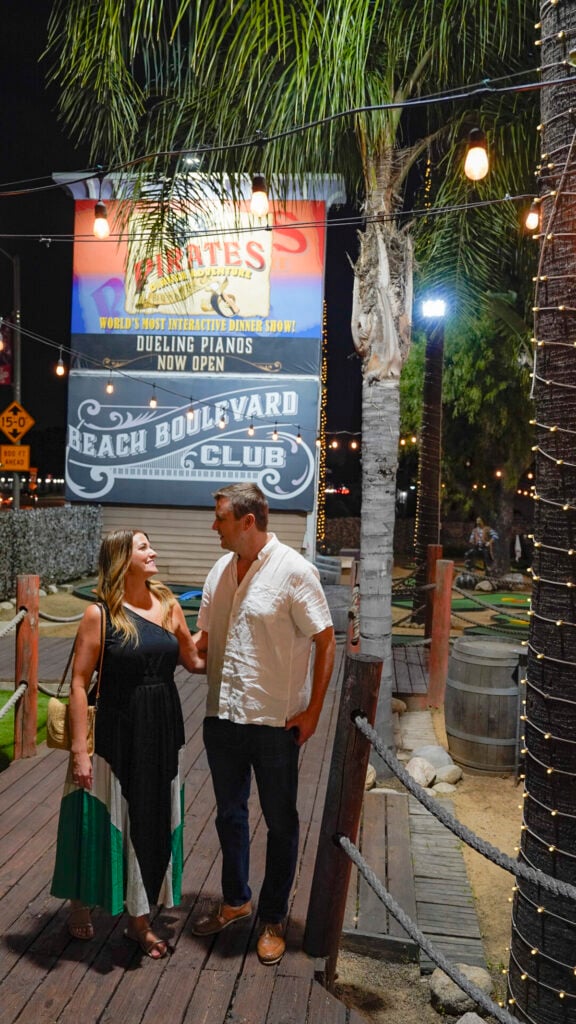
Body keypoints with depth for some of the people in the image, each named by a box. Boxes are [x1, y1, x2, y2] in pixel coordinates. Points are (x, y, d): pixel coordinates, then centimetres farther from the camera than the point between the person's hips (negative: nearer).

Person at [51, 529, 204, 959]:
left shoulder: (168, 605, 1)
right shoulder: (100, 614, -12)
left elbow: (194, 661, 9)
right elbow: (80, 683, -12)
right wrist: (79, 750, -13)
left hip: (164, 733, 4)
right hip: (118, 734, -4)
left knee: (154, 823, 14)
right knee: (104, 822, 11)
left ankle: (140, 919, 33)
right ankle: (80, 904, 38)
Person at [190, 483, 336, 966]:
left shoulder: (293, 571, -14)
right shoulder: (221, 569, 6)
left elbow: (326, 642, -12)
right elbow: (203, 637, 15)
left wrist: (312, 712, -14)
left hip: (275, 722, -6)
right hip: (223, 717, 6)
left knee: (280, 824, 11)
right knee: (229, 815, 21)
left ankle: (273, 919, 29)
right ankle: (236, 899, 42)